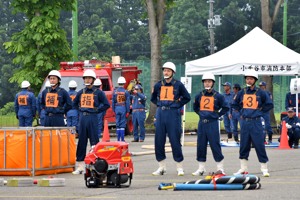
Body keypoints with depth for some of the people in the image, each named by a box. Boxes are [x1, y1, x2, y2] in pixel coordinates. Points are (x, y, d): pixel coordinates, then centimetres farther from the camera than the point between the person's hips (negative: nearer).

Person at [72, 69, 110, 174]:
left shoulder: (98, 92, 0)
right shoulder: (81, 92, 11)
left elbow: (106, 105, 0)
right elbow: (74, 104, 24)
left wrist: (96, 110, -5)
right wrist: (81, 110, 10)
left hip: (93, 118, -4)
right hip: (82, 118, 4)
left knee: (94, 142, -3)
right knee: (81, 141, 5)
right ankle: (80, 166, 8)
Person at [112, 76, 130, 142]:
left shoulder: (115, 92, 3)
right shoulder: (126, 92, -6)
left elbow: (113, 102, 6)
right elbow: (127, 102, -7)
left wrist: (114, 110, 13)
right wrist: (128, 112, -4)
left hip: (117, 108, 3)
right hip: (123, 109, -3)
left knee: (118, 124, 8)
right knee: (123, 124, -1)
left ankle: (118, 139, 8)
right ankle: (122, 139, -3)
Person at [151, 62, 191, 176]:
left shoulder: (178, 85, 0)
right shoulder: (158, 85, 9)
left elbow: (187, 98, 8)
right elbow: (153, 98, 23)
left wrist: (177, 104, -1)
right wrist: (160, 104, 9)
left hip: (173, 114, -4)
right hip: (160, 114, 4)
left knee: (175, 140, -4)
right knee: (159, 141, 3)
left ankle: (180, 167, 3)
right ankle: (161, 167, 12)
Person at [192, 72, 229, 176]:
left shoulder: (218, 96, -3)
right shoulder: (199, 96, 8)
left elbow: (226, 107, 3)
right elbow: (195, 107, 25)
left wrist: (218, 115, 0)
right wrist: (200, 114, 13)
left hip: (213, 123, -4)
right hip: (202, 123, 4)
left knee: (215, 145, -6)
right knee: (200, 145, 6)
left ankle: (220, 168, 1)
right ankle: (201, 168, 13)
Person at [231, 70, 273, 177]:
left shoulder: (261, 93, -2)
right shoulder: (242, 92, 7)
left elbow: (269, 105, 3)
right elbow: (234, 104, 19)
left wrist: (260, 111, 0)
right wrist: (242, 111, 10)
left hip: (256, 122, -4)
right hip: (245, 122, 4)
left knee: (259, 145, -5)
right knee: (243, 146, 7)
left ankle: (264, 168, 0)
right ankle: (243, 168, 15)